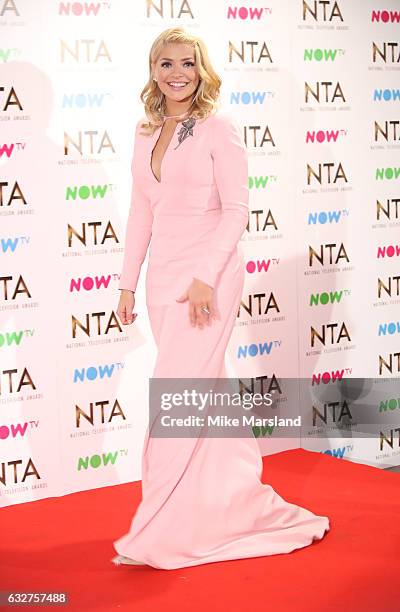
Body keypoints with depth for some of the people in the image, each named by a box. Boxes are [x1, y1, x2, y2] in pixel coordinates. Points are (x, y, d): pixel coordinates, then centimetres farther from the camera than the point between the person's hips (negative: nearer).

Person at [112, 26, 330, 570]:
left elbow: (236, 209, -11)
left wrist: (205, 276, -19)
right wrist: (128, 282, 11)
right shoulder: (147, 132, 11)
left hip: (209, 273, -6)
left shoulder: (218, 127, -7)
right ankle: (248, 506, 25)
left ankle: (157, 536, 1)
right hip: (163, 275, 7)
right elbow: (141, 211, 14)